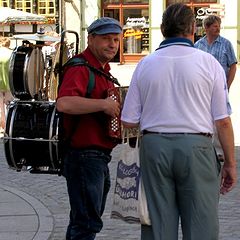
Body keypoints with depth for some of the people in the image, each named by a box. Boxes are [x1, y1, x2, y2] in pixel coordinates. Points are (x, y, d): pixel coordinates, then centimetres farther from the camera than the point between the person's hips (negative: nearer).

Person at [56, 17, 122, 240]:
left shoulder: (102, 69, 17)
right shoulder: (80, 69, -17)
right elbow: (64, 103, -36)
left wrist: (119, 108, 16)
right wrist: (104, 104, -31)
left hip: (99, 158, 10)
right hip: (85, 156, -10)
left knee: (82, 219, 21)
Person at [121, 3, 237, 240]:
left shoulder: (145, 65, 5)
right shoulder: (208, 63, -1)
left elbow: (129, 121, 5)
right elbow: (223, 121, -3)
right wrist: (230, 163, 6)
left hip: (154, 146, 3)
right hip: (196, 147, -2)